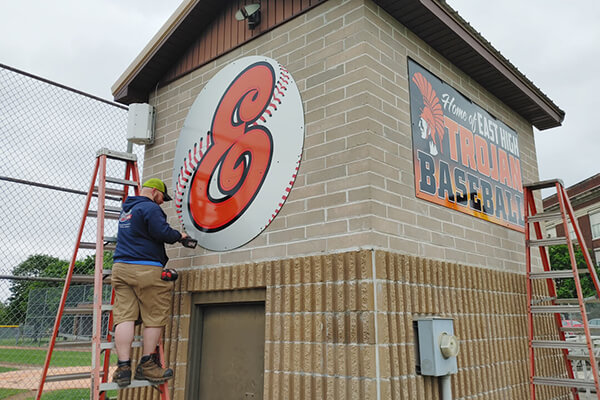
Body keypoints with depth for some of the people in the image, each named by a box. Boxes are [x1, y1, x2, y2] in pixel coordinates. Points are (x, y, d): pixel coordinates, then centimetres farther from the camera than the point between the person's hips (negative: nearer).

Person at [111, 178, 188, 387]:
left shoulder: (126, 210, 23)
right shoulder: (150, 208, -6)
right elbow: (163, 233, -16)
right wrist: (179, 235, 3)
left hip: (120, 267, 8)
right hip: (146, 269, -8)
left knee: (124, 315, 2)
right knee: (154, 317, 3)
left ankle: (123, 367, -2)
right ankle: (146, 365, 11)